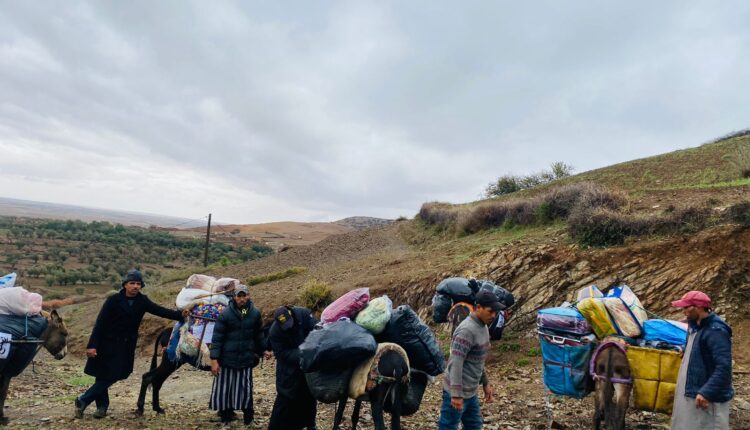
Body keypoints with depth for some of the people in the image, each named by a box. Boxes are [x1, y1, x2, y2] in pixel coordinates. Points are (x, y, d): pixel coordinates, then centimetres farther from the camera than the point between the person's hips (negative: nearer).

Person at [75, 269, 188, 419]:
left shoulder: (142, 301, -1)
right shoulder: (114, 300, -11)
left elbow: (160, 311, -9)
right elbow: (100, 323, -11)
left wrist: (179, 314, -25)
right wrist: (92, 345, -17)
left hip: (126, 347, 3)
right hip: (107, 344, -3)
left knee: (111, 377, 0)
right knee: (103, 377, 4)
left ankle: (83, 400, 19)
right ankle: (102, 406, 24)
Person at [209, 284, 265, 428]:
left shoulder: (255, 313, -2)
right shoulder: (225, 314, -11)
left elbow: (259, 335, 10)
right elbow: (217, 337, -10)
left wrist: (261, 351, 16)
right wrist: (214, 359, -13)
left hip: (246, 360, 2)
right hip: (227, 359, -1)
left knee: (245, 389, 8)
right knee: (224, 389, 7)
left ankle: (248, 418, 25)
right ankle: (225, 418, 26)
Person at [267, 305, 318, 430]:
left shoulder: (303, 313, -24)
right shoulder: (274, 332, -25)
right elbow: (281, 354, -22)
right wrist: (301, 354, -35)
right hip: (289, 366, -3)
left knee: (310, 393, 17)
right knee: (286, 396, -5)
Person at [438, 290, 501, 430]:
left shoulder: (483, 327, 8)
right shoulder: (467, 330, -23)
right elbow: (455, 363, -27)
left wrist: (485, 383, 20)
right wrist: (456, 394, -28)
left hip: (471, 392, 9)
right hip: (457, 392, -9)